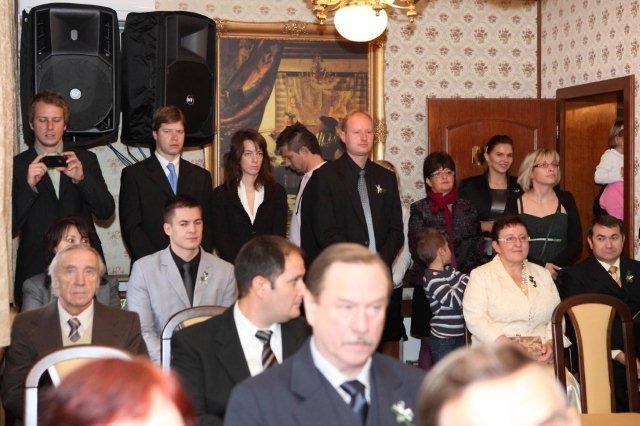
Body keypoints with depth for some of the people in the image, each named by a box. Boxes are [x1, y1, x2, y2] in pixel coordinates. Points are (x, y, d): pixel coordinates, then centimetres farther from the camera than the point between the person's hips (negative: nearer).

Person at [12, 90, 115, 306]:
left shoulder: (85, 159, 9)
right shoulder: (17, 165, 2)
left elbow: (106, 211, 1)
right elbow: (9, 228, -4)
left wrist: (81, 178, -14)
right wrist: (29, 186, -18)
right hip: (35, 270, -1)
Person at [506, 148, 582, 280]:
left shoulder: (566, 200, 12)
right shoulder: (515, 203, 7)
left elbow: (576, 244, 8)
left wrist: (552, 267, -8)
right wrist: (541, 266, -11)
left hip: (559, 277, 1)